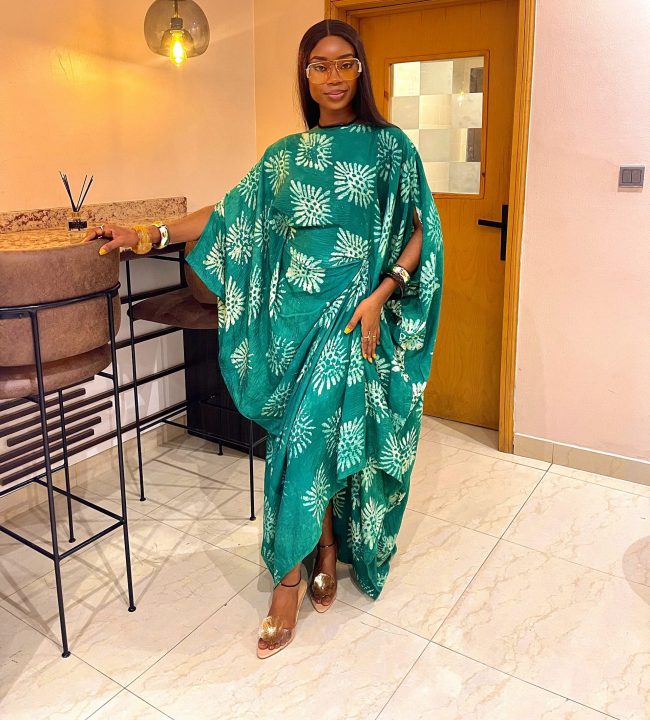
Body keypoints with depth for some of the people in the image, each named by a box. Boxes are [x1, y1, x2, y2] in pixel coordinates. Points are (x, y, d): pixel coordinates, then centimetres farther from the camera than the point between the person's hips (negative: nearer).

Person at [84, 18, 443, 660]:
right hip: (296, 316, 3)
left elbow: (418, 233, -1)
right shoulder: (286, 155, 12)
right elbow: (229, 213, 12)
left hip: (353, 316, -3)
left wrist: (379, 295, -14)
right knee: (313, 438, 6)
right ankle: (325, 553, 25)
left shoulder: (388, 146, 2)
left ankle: (288, 577, 8)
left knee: (310, 437, -8)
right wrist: (149, 235, 5)